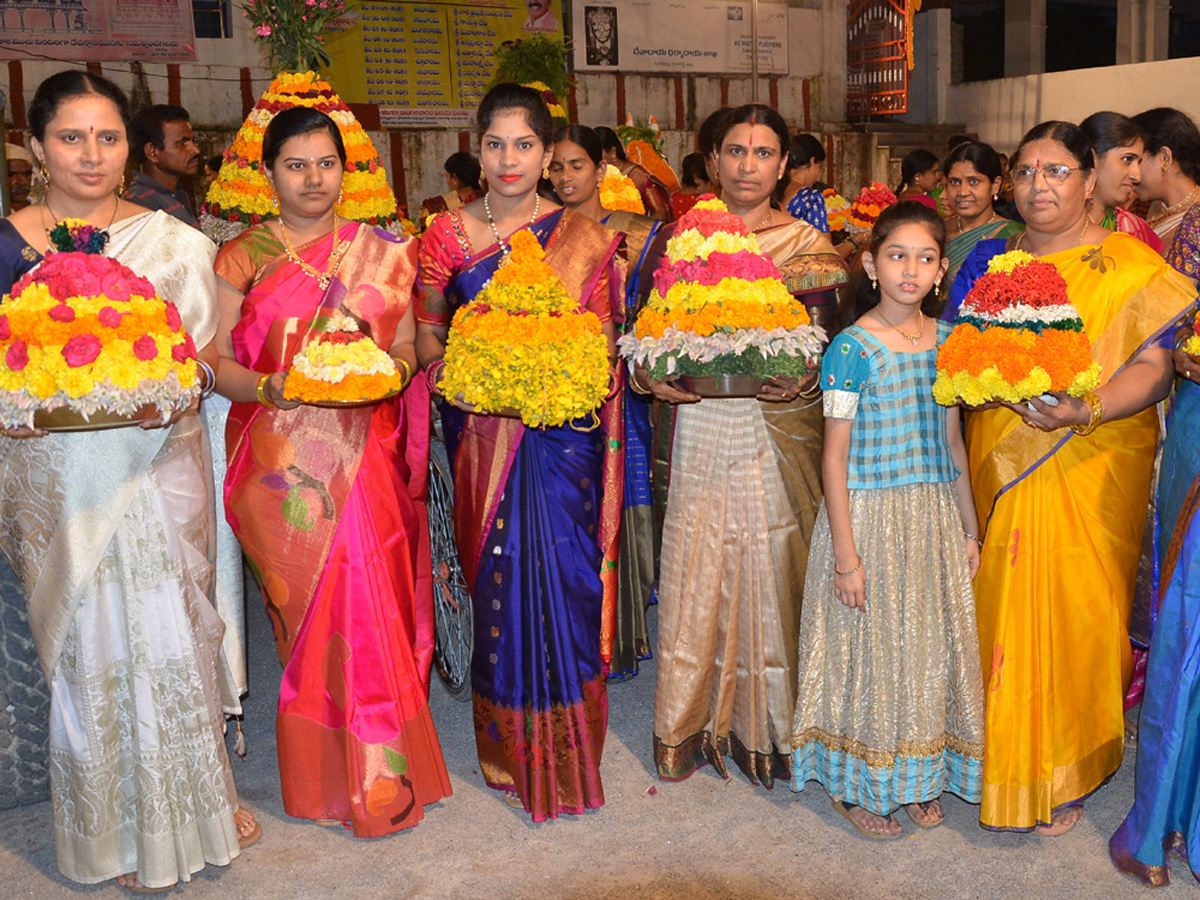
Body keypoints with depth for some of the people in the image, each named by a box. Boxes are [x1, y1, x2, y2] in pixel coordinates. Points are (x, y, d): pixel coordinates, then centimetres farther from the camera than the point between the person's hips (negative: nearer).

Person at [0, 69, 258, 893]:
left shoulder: (171, 242, 3)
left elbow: (203, 351, 3)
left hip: (157, 464, 0)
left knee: (172, 633, 6)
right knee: (90, 645, 7)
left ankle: (196, 797, 28)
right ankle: (119, 829, 25)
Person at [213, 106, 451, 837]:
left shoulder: (381, 253, 10)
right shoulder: (241, 256, 7)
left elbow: (407, 347, 11)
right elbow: (214, 360, 3)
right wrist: (268, 386, -16)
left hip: (363, 454, 1)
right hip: (280, 459, 0)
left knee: (366, 596, -4)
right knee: (308, 604, 0)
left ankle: (380, 773, 13)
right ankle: (322, 774, 17)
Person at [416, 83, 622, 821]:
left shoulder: (583, 237, 5)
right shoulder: (447, 234, 6)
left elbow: (603, 337, 6)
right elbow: (426, 330, 10)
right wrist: (452, 372, -10)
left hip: (562, 434, 0)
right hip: (483, 434, 1)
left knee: (562, 577, -1)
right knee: (496, 578, 3)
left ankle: (567, 751, 17)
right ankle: (508, 747, 21)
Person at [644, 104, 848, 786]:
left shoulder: (808, 245, 4)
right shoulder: (679, 236, 8)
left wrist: (803, 383, -17)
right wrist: (652, 377, -10)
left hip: (777, 429, -1)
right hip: (697, 429, 1)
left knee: (768, 569, 3)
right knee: (694, 569, 4)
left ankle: (766, 723, 21)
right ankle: (692, 722, 21)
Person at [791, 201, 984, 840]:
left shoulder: (949, 340, 5)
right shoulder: (852, 348, -12)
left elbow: (951, 442, 12)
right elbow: (834, 457, -12)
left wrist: (970, 529, 12)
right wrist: (846, 555, -15)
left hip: (936, 517, 5)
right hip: (870, 516, -5)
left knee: (930, 643, 13)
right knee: (869, 648, 5)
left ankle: (920, 776, 32)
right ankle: (856, 785, 24)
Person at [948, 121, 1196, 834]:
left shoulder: (1131, 267, -2)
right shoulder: (987, 259, 10)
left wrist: (1084, 411, -25)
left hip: (1090, 471, -3)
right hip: (998, 462, 3)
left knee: (1073, 609, 1)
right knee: (1001, 605, 7)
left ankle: (1063, 777, 19)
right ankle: (1000, 754, 26)